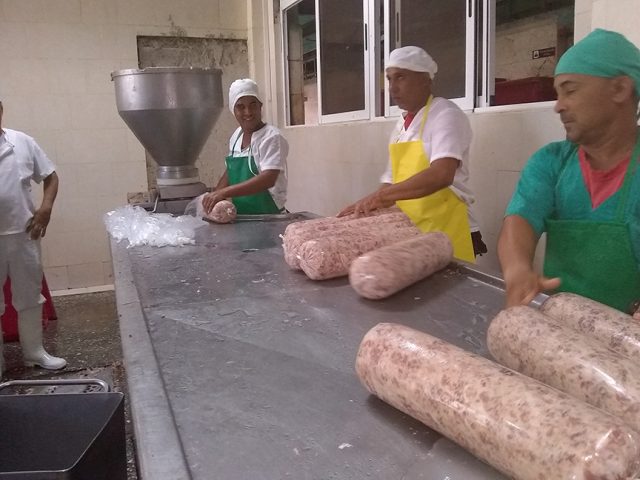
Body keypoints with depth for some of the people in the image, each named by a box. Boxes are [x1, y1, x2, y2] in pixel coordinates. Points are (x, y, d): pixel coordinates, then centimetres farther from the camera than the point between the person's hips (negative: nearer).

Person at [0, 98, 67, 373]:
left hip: (23, 234, 2)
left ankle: (33, 352, 29)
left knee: (29, 297, 14)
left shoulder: (22, 142, 0)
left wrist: (45, 209, -7)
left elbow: (50, 177, 8)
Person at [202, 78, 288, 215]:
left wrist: (224, 192, -25)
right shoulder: (236, 136, 10)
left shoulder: (271, 137, -10)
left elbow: (268, 179, -22)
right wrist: (213, 197, 9)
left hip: (268, 216, -6)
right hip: (239, 217, 6)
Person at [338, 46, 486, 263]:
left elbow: (441, 175, -25)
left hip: (445, 232, -6)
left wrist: (381, 196, -26)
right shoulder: (402, 124, 13)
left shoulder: (445, 115, -9)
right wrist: (367, 206, -2)